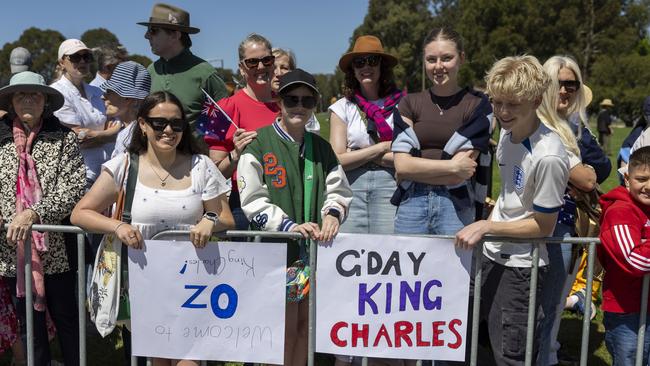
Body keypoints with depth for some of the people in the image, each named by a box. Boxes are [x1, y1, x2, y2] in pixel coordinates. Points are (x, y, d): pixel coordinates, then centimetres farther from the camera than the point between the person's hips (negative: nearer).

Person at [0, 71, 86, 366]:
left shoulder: (64, 138, -5)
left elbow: (73, 189, -13)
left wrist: (34, 214, -23)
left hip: (56, 248, -3)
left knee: (66, 317, 10)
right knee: (28, 321, 14)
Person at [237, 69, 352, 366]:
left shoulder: (321, 147, 14)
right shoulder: (258, 144, -4)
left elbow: (338, 190, 13)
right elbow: (253, 201, -10)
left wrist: (332, 214, -9)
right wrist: (290, 226, -20)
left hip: (315, 248, 5)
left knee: (305, 322, 11)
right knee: (286, 325, 1)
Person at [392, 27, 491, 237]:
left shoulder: (477, 105, 1)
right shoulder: (409, 103, 8)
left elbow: (460, 175, -7)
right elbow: (402, 165, -4)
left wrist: (416, 169, -2)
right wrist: (452, 165, -9)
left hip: (456, 206, -2)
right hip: (411, 205, 2)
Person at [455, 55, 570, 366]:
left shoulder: (547, 157, -25)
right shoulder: (507, 131, -1)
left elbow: (543, 226, -17)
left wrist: (487, 226, -19)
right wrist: (496, 207, 6)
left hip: (520, 268, -8)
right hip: (490, 255, 8)